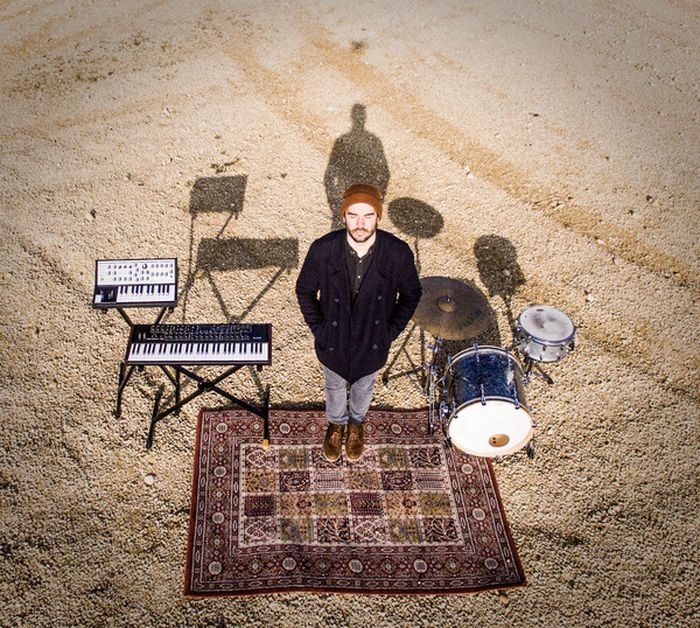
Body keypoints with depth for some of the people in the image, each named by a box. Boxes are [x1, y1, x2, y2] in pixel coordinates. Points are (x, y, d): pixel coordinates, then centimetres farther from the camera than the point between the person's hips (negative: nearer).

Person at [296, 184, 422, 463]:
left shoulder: (398, 253, -26)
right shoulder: (323, 249, -26)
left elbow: (410, 295, -7)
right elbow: (305, 290, -8)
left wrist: (391, 332, -8)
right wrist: (318, 328, -9)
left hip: (373, 343, 1)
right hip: (333, 342, 0)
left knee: (363, 387, 30)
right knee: (335, 387, 28)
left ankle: (356, 422, 62)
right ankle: (336, 423, 61)